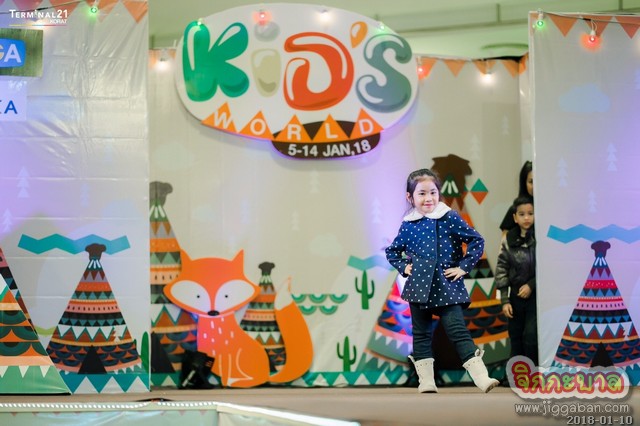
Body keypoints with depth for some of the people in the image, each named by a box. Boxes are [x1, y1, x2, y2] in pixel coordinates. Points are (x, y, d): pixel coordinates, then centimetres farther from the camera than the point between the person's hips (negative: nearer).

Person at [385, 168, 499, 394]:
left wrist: (464, 267, -6)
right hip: (420, 287, 3)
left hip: (447, 287, -3)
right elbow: (392, 251, 20)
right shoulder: (408, 225, 3)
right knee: (421, 334, 8)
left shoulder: (449, 218, -5)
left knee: (458, 331, -9)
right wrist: (404, 267, 4)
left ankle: (481, 377, -11)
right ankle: (426, 381, 15)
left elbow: (477, 241, -2)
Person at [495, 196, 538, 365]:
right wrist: (504, 300, -2)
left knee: (531, 337, -10)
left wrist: (531, 285, -12)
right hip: (516, 296, 4)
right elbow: (502, 271, 2)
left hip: (536, 295, -4)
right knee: (516, 340, 10)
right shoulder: (509, 240, 1)